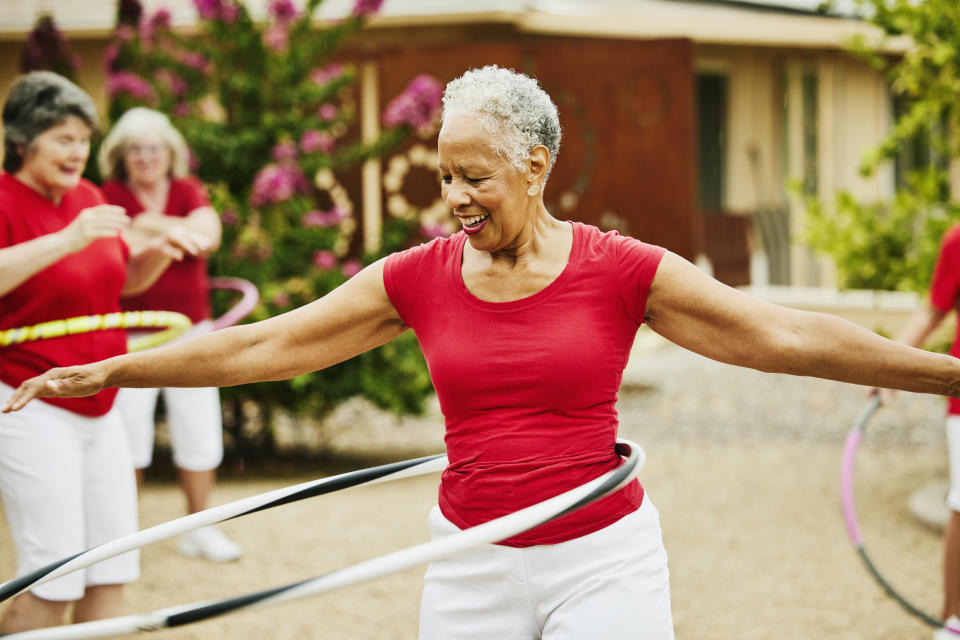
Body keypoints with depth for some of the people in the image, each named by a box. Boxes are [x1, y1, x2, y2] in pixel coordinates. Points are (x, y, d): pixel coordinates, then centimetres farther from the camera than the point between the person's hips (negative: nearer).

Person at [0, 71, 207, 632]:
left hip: (99, 409, 8)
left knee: (111, 574, 7)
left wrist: (156, 252, 4)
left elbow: (125, 280, 25)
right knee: (54, 585, -10)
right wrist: (66, 239, -36)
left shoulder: (88, 197, 12)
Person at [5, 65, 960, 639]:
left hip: (602, 559, -2)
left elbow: (785, 337, -8)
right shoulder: (418, 278, 0)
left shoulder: (620, 270, -7)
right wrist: (103, 373, 4)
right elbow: (261, 347, 4)